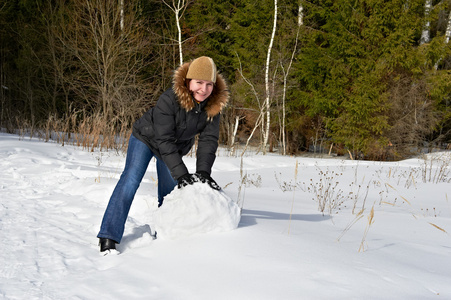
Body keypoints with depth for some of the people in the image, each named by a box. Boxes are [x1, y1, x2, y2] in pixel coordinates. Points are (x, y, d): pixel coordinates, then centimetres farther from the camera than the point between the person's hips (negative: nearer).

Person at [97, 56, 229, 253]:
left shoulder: (213, 106, -24)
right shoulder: (168, 100, -38)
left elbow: (208, 140, -24)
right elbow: (164, 141, -39)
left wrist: (203, 172, -39)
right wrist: (181, 174, -46)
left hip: (177, 147, 5)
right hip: (146, 138, -5)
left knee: (168, 191, 8)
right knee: (130, 180, -17)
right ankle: (108, 237, -17)